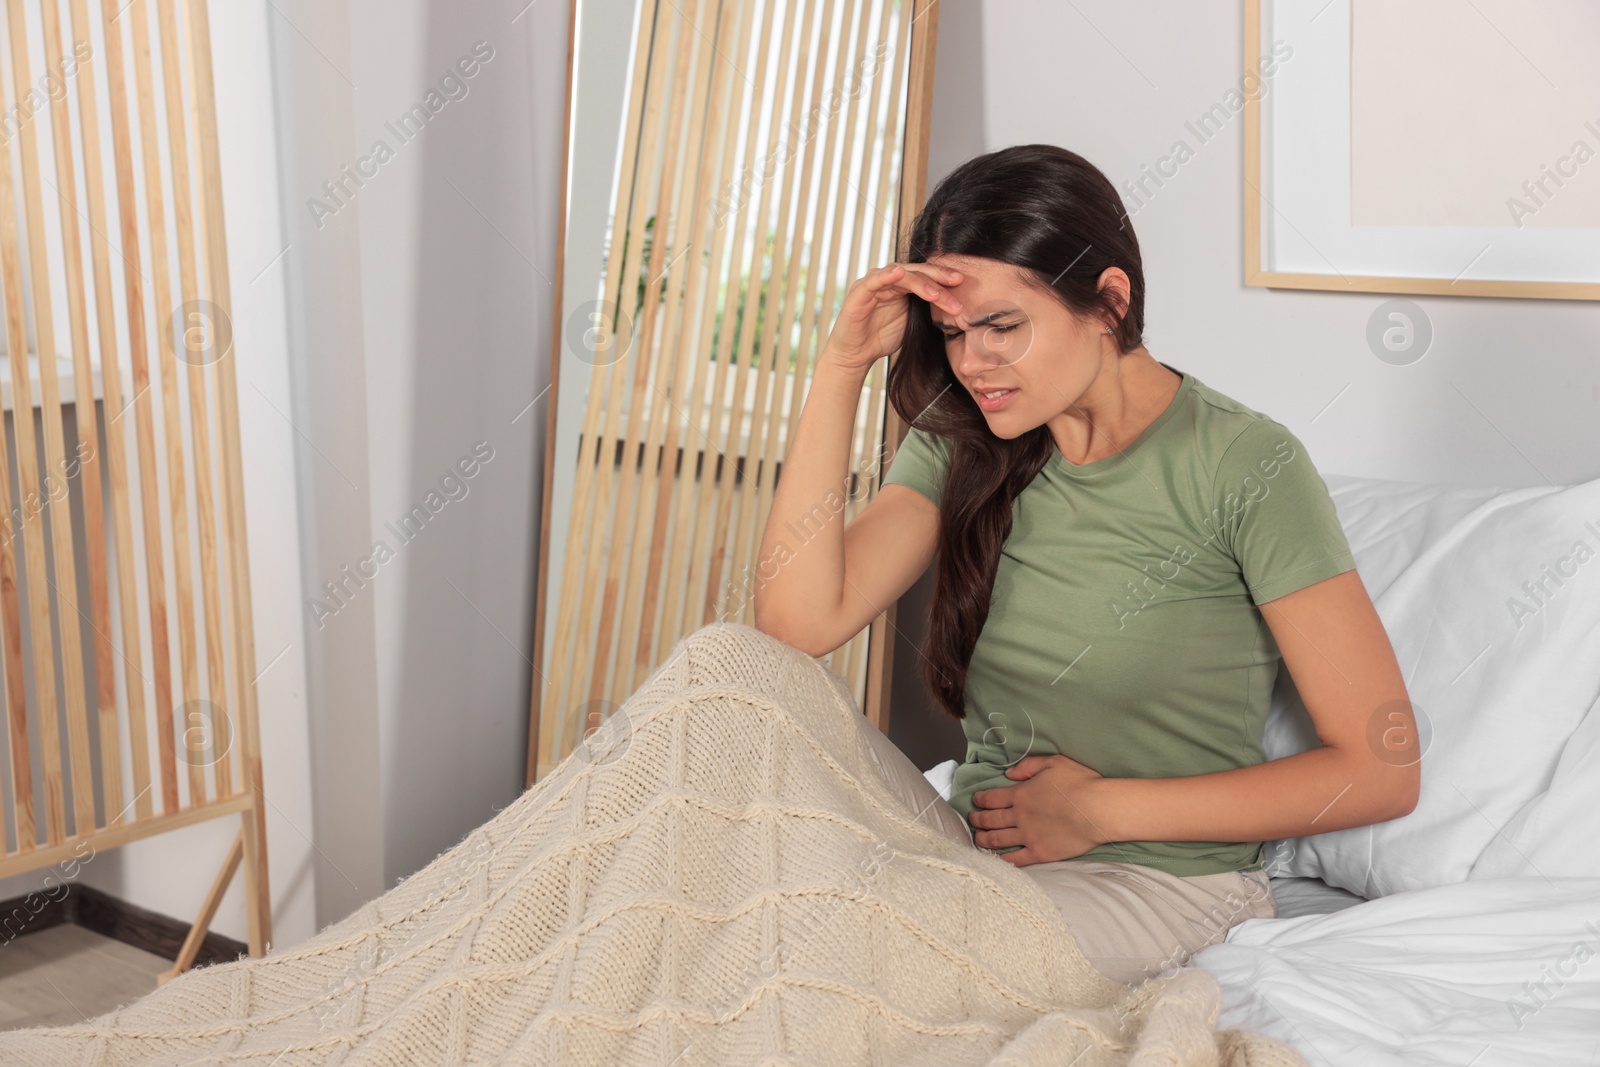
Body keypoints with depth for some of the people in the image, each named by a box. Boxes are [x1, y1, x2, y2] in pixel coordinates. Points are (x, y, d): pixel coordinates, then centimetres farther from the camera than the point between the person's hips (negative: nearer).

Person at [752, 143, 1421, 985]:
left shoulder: (1246, 466, -13)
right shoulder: (961, 445, 3)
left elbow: (1382, 771, -12)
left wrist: (1102, 807, -13)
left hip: (1165, 880, -4)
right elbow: (799, 622, -12)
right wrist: (842, 365, -13)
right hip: (975, 843, 5)